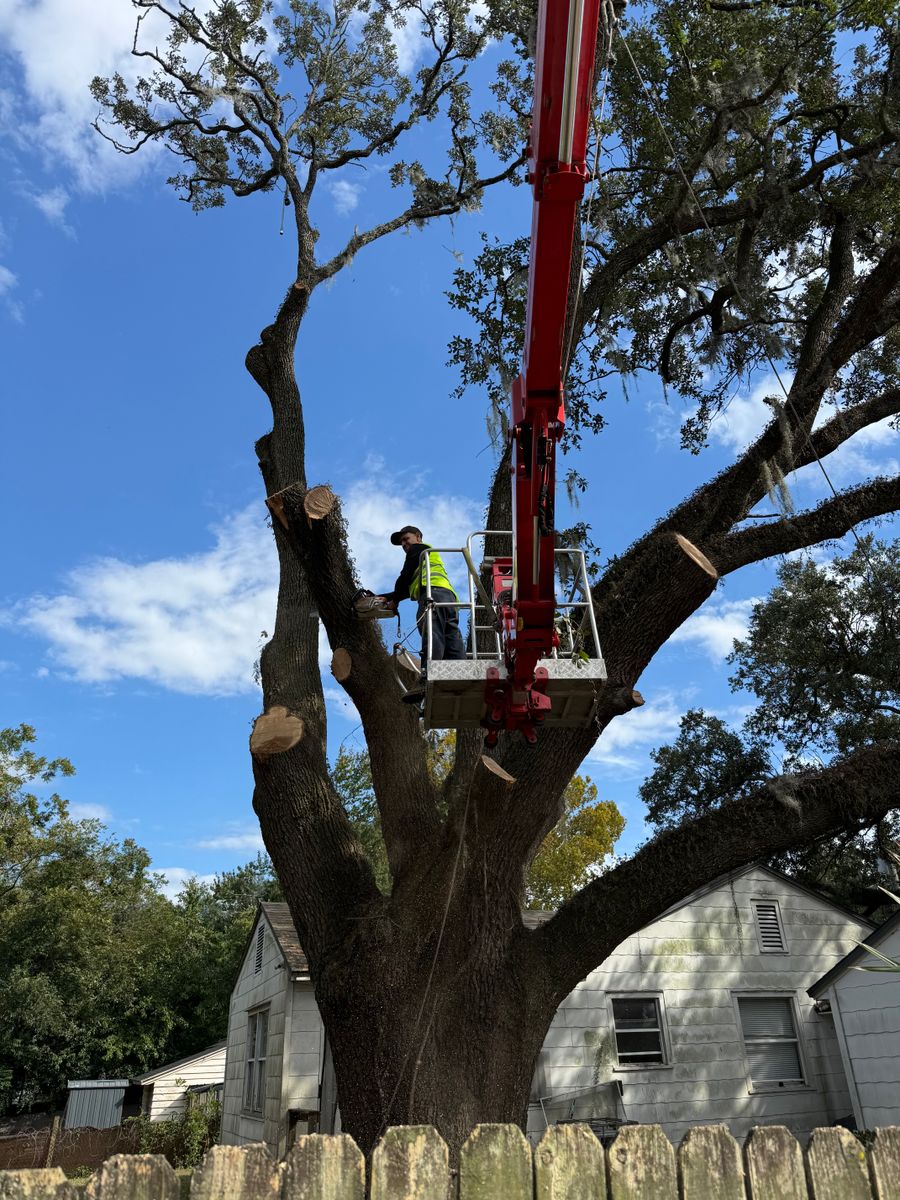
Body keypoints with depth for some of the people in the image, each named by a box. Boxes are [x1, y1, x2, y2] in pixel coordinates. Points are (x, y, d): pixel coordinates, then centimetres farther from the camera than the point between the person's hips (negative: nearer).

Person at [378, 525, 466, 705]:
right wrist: (386, 598, 39)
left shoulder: (419, 548, 22)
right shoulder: (433, 555, 47)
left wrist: (394, 600, 21)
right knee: (453, 641, -8)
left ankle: (427, 680, -46)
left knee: (432, 637, -28)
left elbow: (406, 576, 9)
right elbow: (409, 588, 42)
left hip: (433, 592, -9)